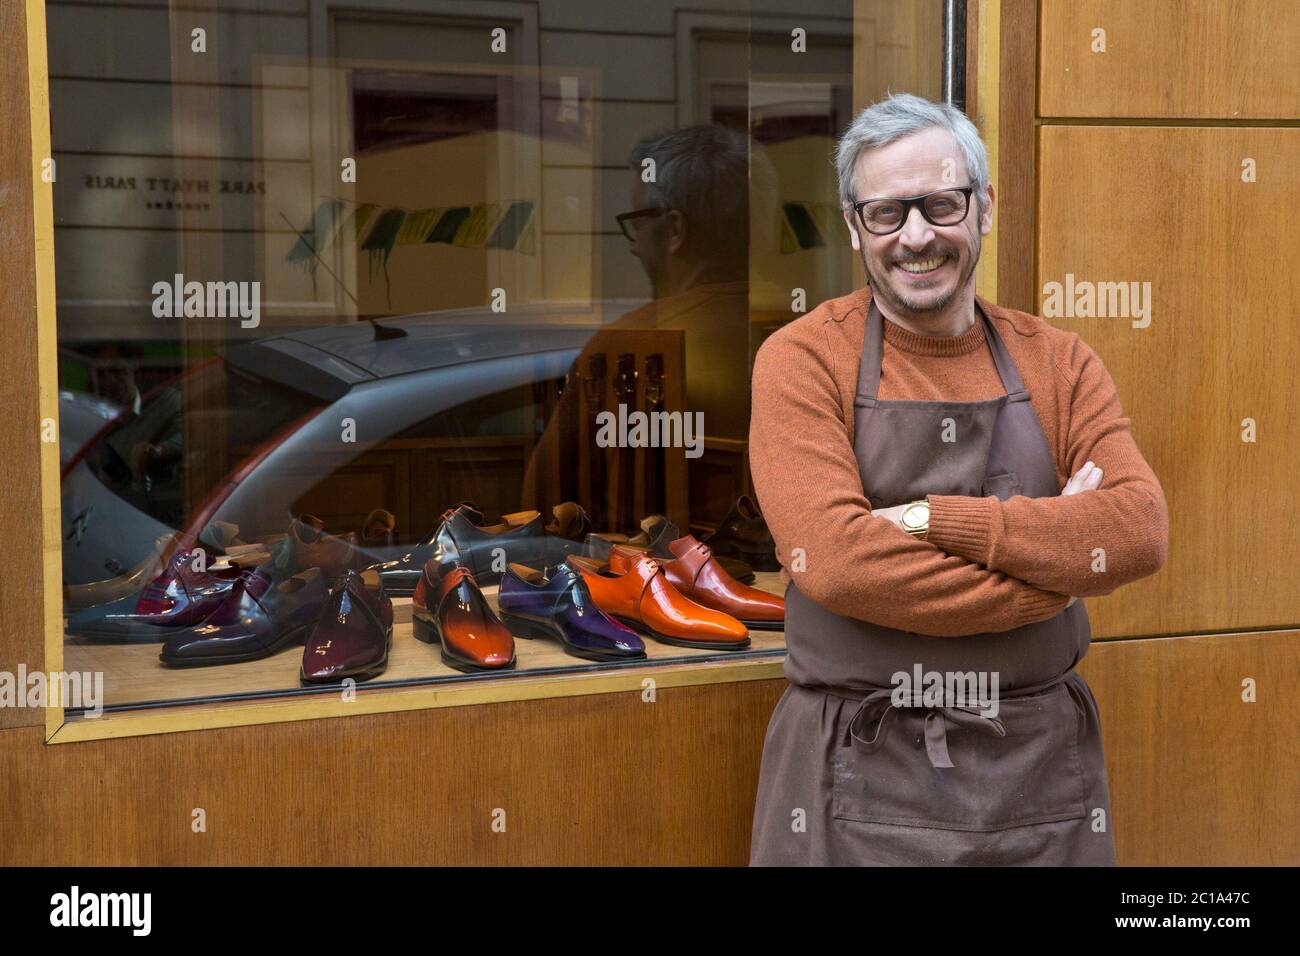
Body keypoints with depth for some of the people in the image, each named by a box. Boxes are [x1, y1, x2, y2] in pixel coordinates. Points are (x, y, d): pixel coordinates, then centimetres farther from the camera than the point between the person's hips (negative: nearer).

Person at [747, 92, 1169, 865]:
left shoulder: (1060, 364, 4)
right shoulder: (803, 360, -6)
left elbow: (1141, 531, -10)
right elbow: (836, 561, -19)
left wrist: (932, 519, -20)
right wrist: (1056, 558, -13)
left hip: (1041, 770, 3)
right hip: (858, 774, -3)